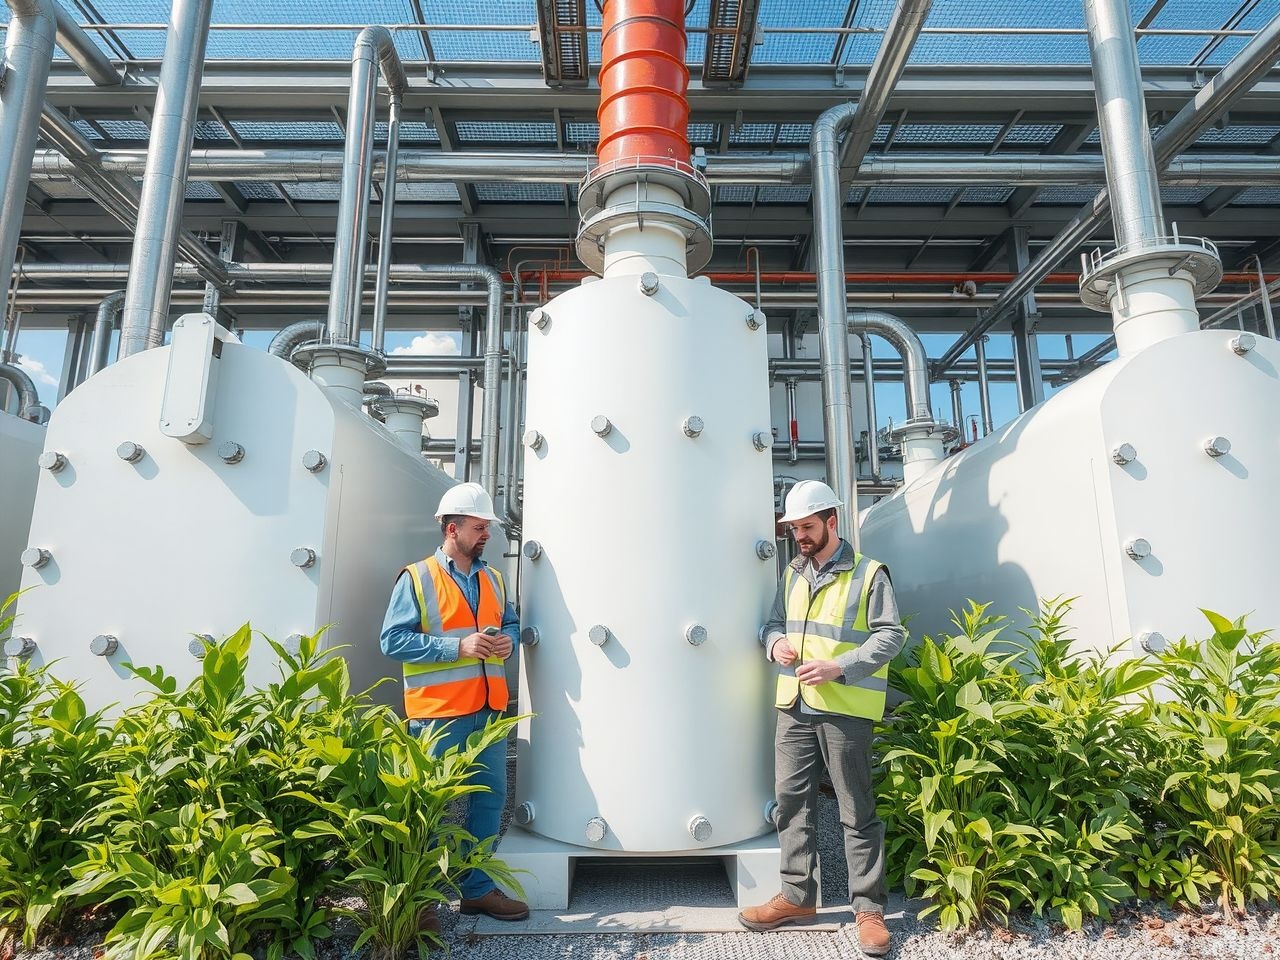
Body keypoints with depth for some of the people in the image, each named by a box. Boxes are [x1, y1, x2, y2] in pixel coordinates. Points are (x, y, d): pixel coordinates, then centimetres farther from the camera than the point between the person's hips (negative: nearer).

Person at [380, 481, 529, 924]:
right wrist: (458, 646, -20)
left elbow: (511, 622, 21)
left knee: (491, 797, 13)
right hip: (439, 713, -6)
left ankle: (477, 888, 30)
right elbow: (393, 639, -12)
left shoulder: (492, 579, 12)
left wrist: (507, 641, -3)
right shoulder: (416, 578, -6)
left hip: (489, 710, 6)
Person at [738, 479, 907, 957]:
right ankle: (798, 896, 26)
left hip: (845, 710, -5)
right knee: (792, 800, 11)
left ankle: (869, 909, 20)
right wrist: (776, 644, -4)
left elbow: (890, 635, -9)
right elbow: (775, 622, 20)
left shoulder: (868, 573, -5)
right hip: (793, 707, 6)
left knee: (857, 813, 5)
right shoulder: (792, 573, 13)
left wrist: (838, 667, -19)